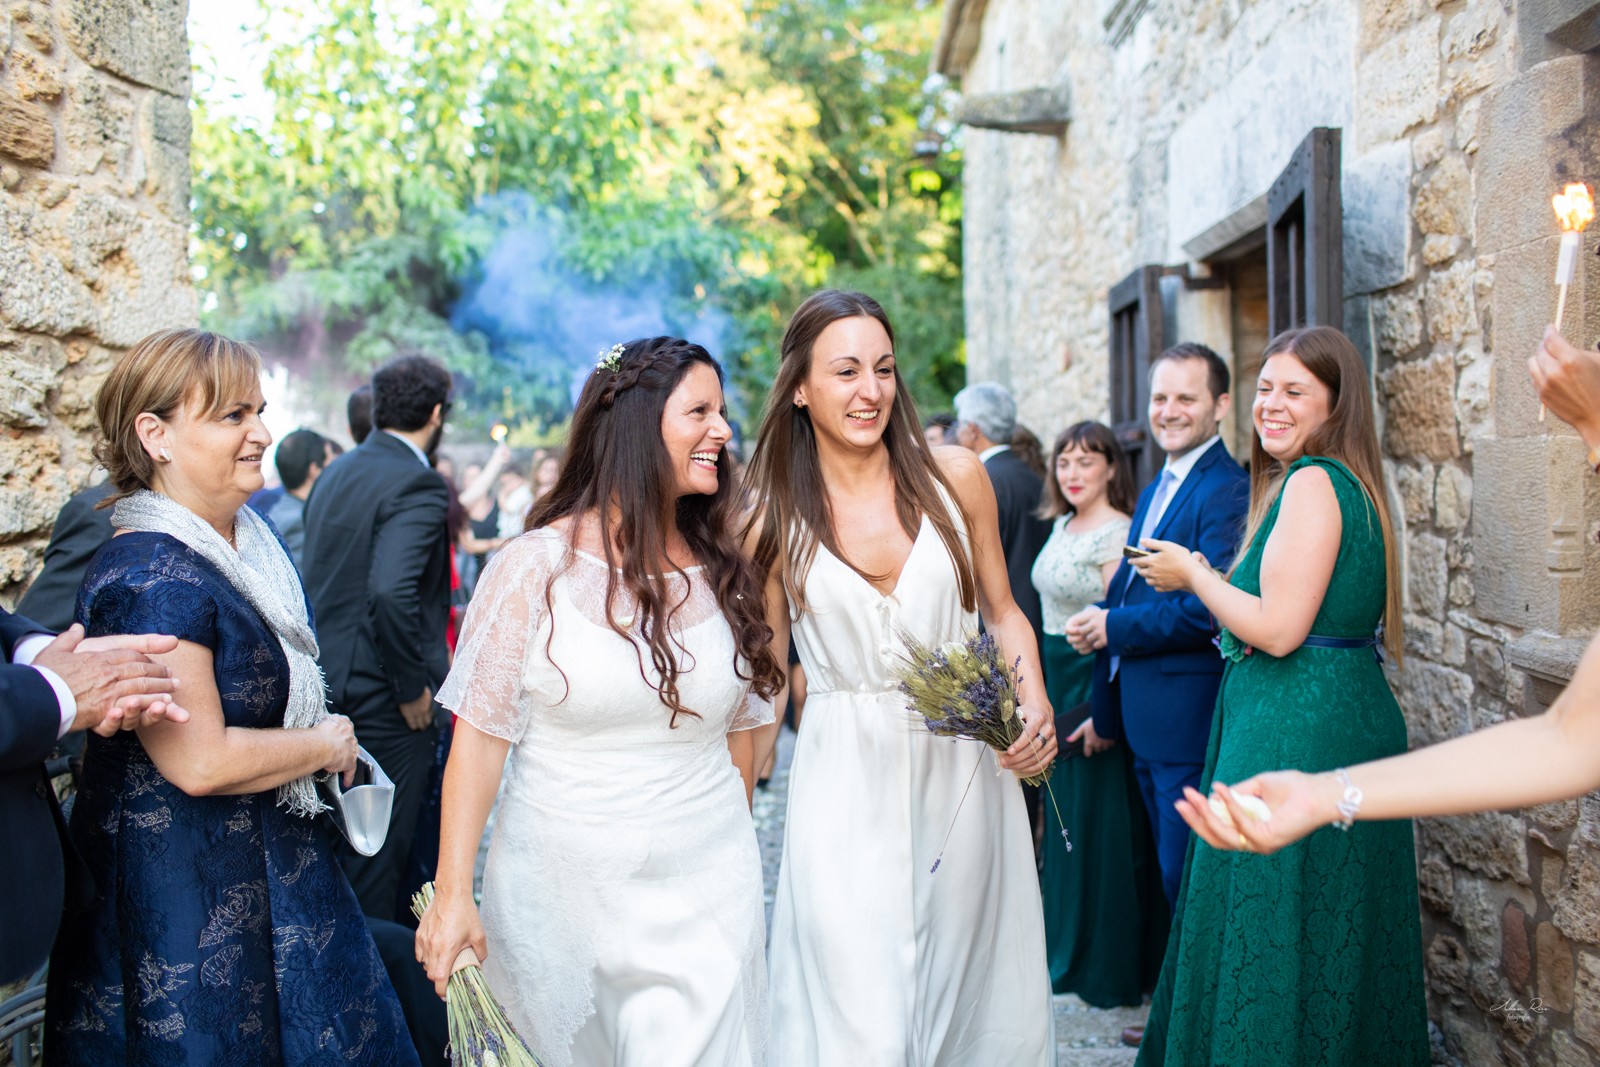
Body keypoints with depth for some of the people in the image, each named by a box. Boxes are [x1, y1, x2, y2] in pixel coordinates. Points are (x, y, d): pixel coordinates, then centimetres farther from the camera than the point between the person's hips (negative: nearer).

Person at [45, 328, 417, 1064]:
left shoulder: (249, 541, 8)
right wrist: (327, 744, -12)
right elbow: (200, 761, -26)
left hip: (267, 876, 9)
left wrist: (333, 737, 9)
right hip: (185, 888, -9)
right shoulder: (148, 578, -22)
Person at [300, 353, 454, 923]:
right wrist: (413, 687, -20)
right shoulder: (418, 483, -17)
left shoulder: (335, 474, 10)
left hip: (329, 678, 9)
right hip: (382, 692, -9)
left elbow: (317, 577, 14)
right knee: (380, 849, 4)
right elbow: (391, 591, -29)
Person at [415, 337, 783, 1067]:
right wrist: (453, 894, -11)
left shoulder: (724, 574, 4)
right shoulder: (538, 565, -9)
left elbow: (739, 728, 11)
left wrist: (731, 855, 14)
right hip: (558, 890, -2)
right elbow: (481, 733, -9)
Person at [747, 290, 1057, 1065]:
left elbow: (1002, 612, 10)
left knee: (974, 995, 13)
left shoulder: (954, 477, 0)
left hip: (962, 773, 2)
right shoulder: (775, 517, -2)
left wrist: (1035, 705, -7)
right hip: (846, 786, -2)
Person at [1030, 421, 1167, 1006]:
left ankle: (1109, 965, 12)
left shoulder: (1117, 535, -16)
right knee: (1065, 811, 16)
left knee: (1101, 821, 0)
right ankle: (1069, 946, 31)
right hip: (1057, 679, 9)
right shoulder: (1062, 525, 11)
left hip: (1098, 683, -9)